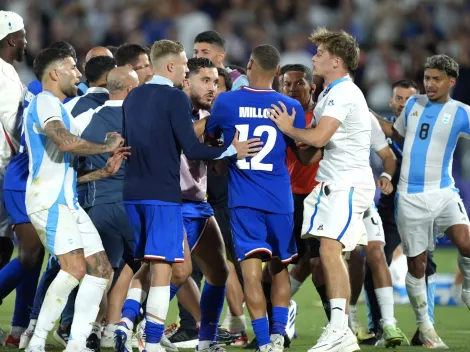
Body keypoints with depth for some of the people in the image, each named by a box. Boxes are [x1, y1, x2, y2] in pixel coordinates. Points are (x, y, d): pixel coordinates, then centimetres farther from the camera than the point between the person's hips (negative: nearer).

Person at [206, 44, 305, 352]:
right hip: (280, 200, 1)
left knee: (251, 271, -4)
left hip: (242, 200, -1)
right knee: (280, 269, 16)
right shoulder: (291, 107, -3)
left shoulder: (226, 102, -2)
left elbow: (208, 135, 17)